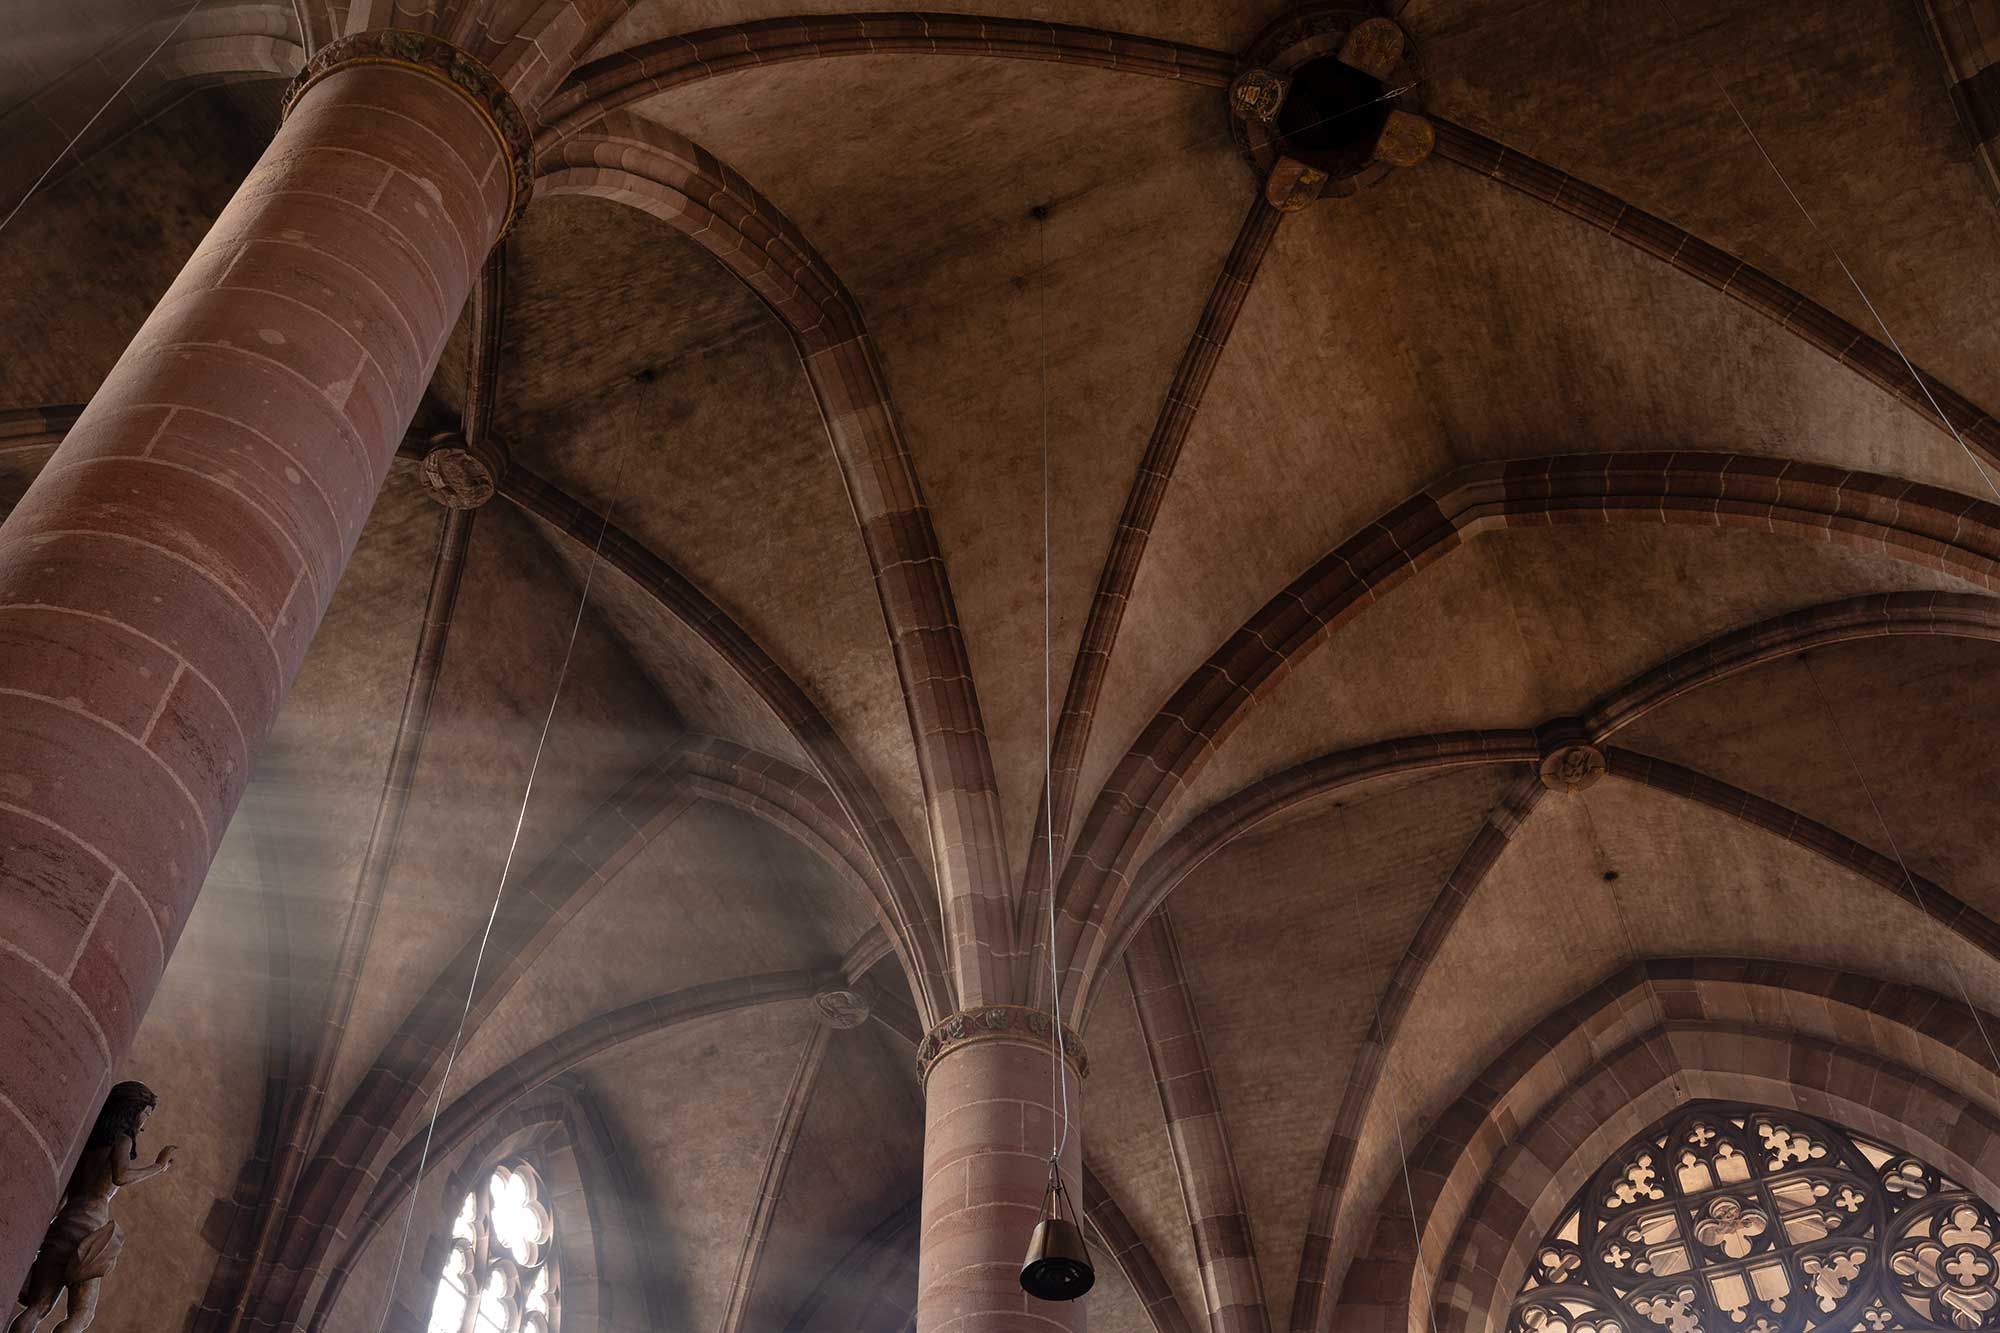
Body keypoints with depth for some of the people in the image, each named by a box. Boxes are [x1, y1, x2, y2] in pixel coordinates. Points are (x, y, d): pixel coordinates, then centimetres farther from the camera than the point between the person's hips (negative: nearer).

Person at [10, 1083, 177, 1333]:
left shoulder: (88, 1140, 24)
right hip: (91, 1222, -7)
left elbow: (62, 1193, 23)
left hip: (64, 1221, 7)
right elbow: (120, 1176, -17)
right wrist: (159, 1165, -5)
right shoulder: (122, 1139, 2)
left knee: (37, 1308, -2)